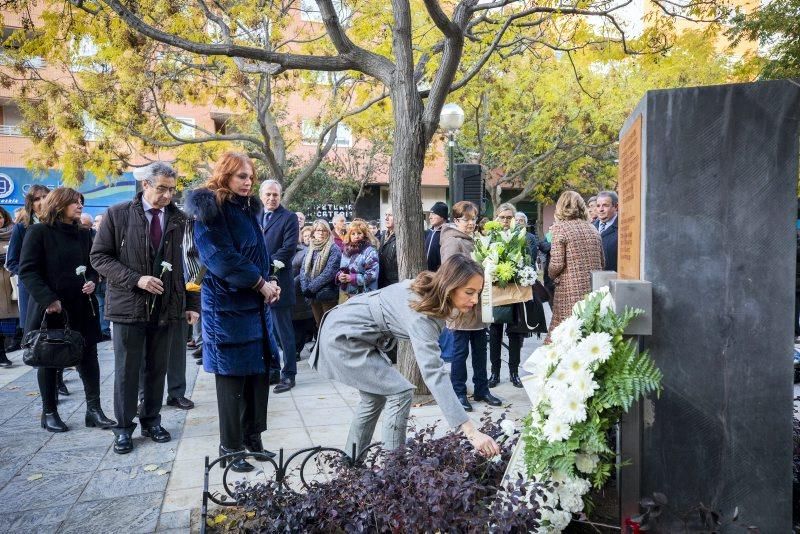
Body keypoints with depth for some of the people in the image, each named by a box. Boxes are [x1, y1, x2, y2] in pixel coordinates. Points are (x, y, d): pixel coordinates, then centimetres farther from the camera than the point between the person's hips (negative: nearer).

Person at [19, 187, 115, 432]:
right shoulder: (38, 232, -5)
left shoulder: (83, 234, 11)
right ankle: (49, 413, 19)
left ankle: (94, 410, 9)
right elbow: (27, 271, -11)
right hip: (50, 309, -4)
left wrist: (91, 282, -4)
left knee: (89, 357, 3)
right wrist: (48, 299, -20)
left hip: (81, 307, 5)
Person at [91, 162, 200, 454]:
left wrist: (191, 303, 1)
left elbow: (187, 263, 6)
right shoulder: (117, 214, -3)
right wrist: (135, 279, -16)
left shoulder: (179, 219, 3)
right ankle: (124, 427, 21)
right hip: (129, 305, -2)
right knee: (127, 369, 6)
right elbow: (99, 257, -3)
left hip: (167, 306, 2)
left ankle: (151, 420, 27)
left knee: (158, 368, 11)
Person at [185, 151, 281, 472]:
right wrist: (261, 284, -13)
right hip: (228, 306, -7)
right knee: (232, 377, 0)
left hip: (256, 303, 7)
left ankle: (253, 439, 21)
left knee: (259, 373, 8)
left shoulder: (249, 209, 15)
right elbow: (221, 259, -18)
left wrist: (267, 283, 0)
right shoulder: (209, 210, -9)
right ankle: (230, 447, 13)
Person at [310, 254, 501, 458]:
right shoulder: (421, 314, -32)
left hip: (349, 331, 9)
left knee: (374, 398, 15)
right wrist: (471, 432, -43)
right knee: (400, 393, -11)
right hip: (343, 337, -9)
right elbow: (433, 373, -39)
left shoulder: (428, 288, -6)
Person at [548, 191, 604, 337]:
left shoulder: (560, 227, -5)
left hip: (571, 293, -6)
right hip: (594, 291, 6)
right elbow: (602, 263, 18)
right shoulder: (592, 229, 12)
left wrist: (552, 275, 8)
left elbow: (557, 264, -11)